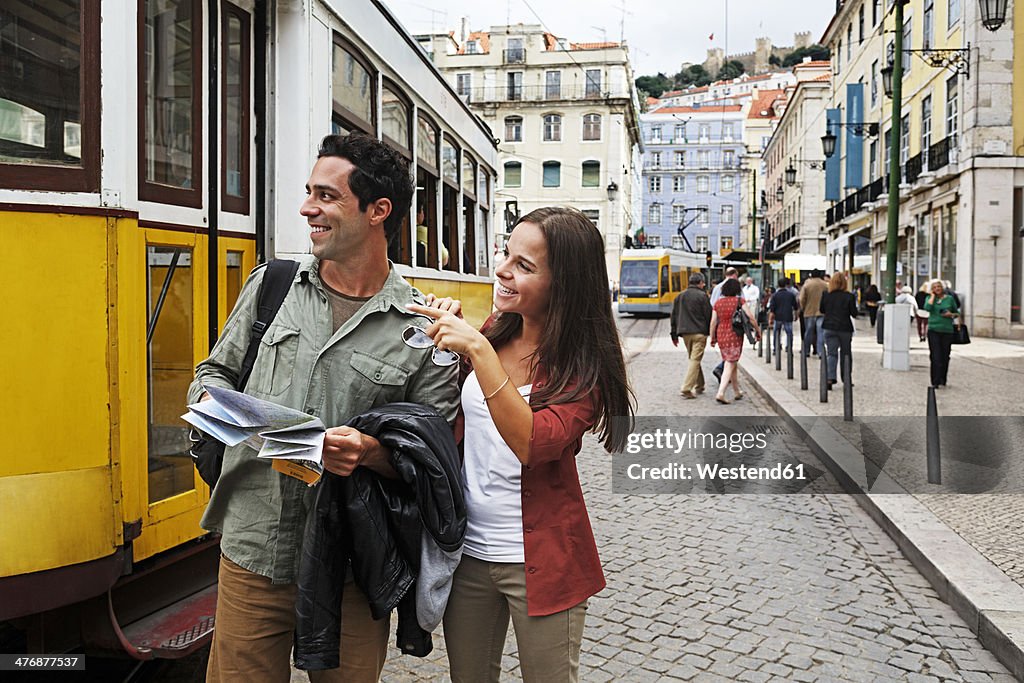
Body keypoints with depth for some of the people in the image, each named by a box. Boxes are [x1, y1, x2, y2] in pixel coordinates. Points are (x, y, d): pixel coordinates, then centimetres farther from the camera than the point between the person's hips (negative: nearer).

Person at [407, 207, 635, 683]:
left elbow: (532, 443, -30)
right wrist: (446, 334, -6)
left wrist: (477, 349, -33)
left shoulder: (583, 363, -14)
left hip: (537, 561, -5)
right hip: (468, 548, 5)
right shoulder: (492, 333, 0)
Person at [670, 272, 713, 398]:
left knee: (694, 359, 19)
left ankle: (699, 386, 26)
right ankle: (686, 389, -14)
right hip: (699, 332, -6)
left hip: (685, 333, 6)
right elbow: (709, 315, -7)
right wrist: (712, 333, 3)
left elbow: (674, 316, 13)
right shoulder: (702, 295, -6)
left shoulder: (680, 296, 11)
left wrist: (674, 335, 17)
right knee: (695, 360, -6)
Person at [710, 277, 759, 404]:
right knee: (730, 366, -4)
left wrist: (712, 339, 10)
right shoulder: (739, 301, -5)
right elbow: (750, 317, -10)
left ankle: (737, 392, 28)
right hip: (734, 336, -4)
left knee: (733, 364, 19)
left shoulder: (718, 303, 5)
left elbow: (713, 322, 3)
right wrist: (758, 331, 1)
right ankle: (720, 393, -16)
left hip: (721, 335, 5)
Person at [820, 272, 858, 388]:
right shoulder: (849, 297, -9)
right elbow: (854, 313, -5)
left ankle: (830, 378, -15)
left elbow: (822, 310, 9)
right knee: (846, 354, 13)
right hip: (845, 328, -1)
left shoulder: (825, 295, -3)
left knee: (832, 353, 1)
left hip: (829, 328, 1)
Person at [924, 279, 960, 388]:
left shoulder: (950, 298, 9)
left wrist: (951, 314, -5)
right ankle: (935, 381, -6)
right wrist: (933, 296, -4)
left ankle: (943, 380, 18)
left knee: (945, 356, 5)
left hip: (947, 330, 1)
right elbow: (927, 308, -15)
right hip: (933, 330, -1)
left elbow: (957, 312, 17)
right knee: (935, 357, -8)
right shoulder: (930, 298, 6)